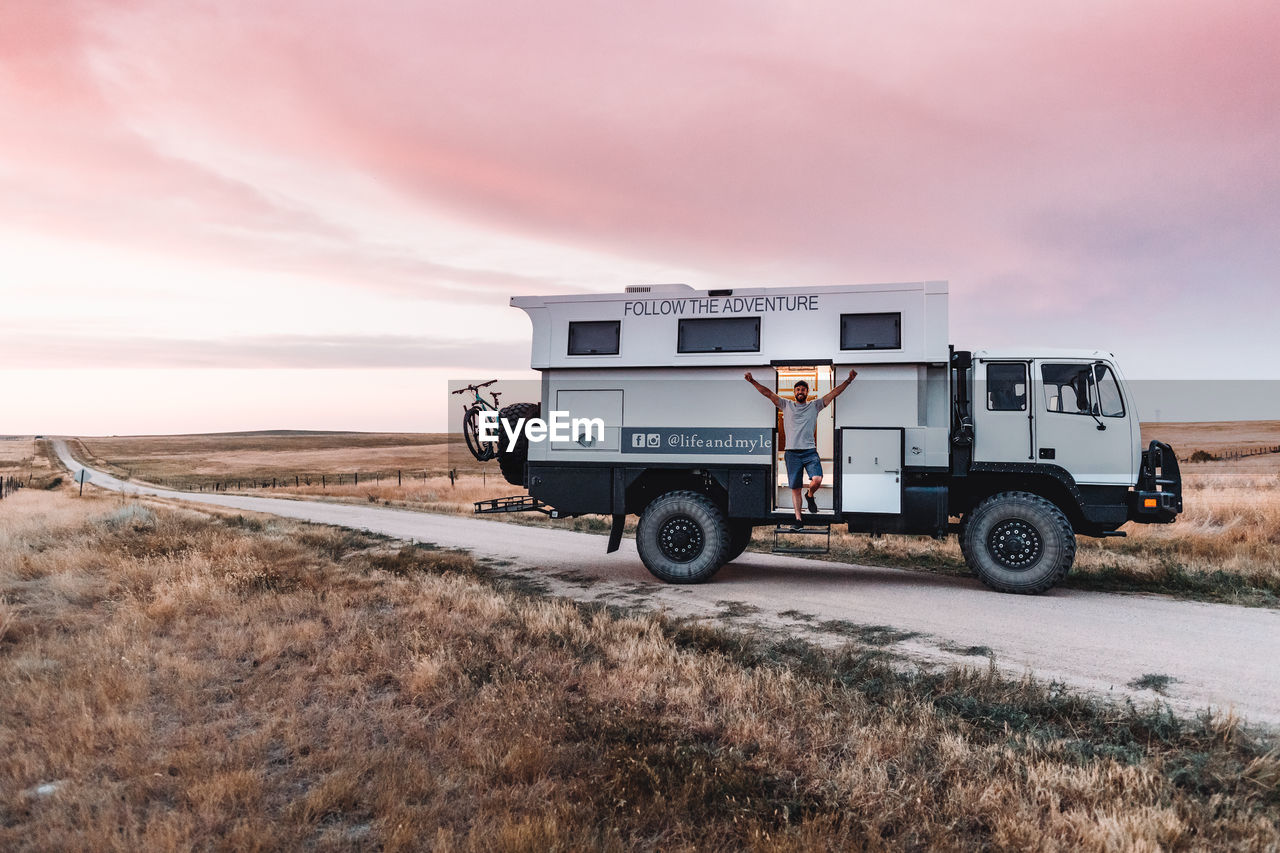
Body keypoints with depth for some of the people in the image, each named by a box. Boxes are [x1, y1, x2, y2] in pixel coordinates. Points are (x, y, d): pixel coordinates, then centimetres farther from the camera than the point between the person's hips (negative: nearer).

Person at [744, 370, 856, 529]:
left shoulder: (814, 406, 12)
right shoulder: (786, 405, 12)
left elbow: (833, 393, 6)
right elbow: (768, 393, 6)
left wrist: (848, 380, -3)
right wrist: (752, 381, -3)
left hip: (810, 452, 0)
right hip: (792, 453, 1)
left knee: (817, 480, -21)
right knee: (795, 488, 2)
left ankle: (809, 496, 13)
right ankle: (798, 519, 12)